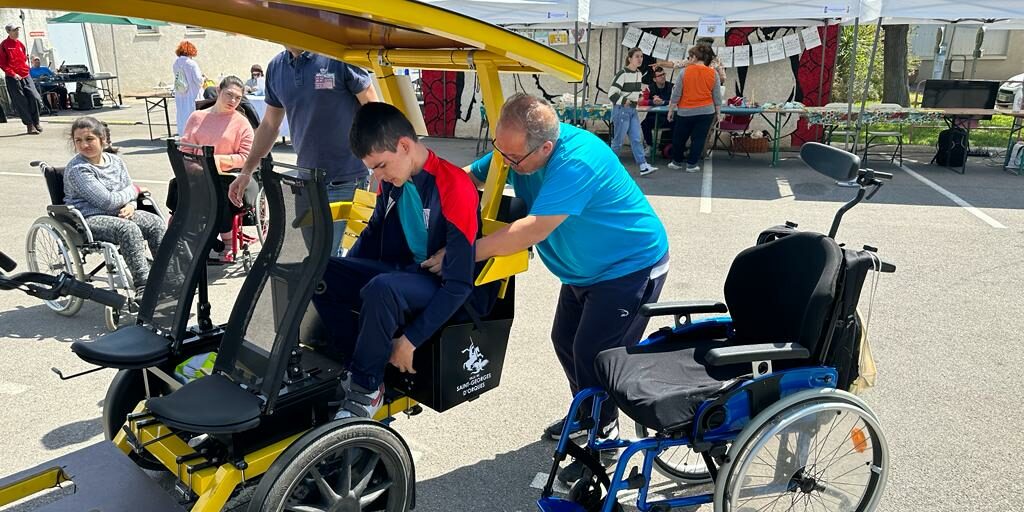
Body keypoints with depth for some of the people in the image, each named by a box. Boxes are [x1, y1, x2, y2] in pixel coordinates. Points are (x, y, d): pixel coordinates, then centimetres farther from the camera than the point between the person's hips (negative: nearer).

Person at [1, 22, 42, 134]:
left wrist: (26, 65, 13)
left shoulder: (20, 44, 13)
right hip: (12, 78, -5)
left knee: (34, 98, -4)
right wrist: (13, 74, -15)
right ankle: (29, 126, 2)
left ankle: (36, 123, 8)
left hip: (25, 76, 5)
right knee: (21, 103, -3)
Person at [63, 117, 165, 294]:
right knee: (129, 229, -33)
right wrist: (135, 190, -4)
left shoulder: (115, 160, 11)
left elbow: (128, 191, 14)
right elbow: (107, 201, -17)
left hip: (117, 214, 7)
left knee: (155, 221, -17)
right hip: (88, 219, -6)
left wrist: (130, 205, -10)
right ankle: (143, 286, -34)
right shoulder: (77, 169, -10)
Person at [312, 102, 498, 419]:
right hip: (401, 272, 7)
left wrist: (411, 339, -23)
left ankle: (366, 389, -14)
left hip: (442, 292, -7)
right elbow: (374, 233, 19)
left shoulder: (455, 188, -22)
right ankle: (352, 366, -4)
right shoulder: (392, 180, 1)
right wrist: (341, 277, 5)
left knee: (381, 289, -37)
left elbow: (459, 284, -22)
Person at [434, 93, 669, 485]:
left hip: (632, 266, -8)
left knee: (593, 356, -7)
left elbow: (533, 230, -40)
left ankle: (603, 441, 16)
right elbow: (468, 177, -3)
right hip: (586, 268, 9)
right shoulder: (517, 147, -11)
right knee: (565, 341, 16)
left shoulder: (578, 161, -36)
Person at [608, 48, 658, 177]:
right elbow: (612, 93, -21)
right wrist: (624, 101, -29)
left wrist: (639, 97, 11)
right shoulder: (622, 73, -15)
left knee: (636, 139, 2)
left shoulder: (639, 74, 9)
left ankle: (643, 166, -1)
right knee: (619, 140, 0)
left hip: (633, 110, 7)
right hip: (621, 110, -7)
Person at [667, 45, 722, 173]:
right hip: (706, 111, 1)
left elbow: (676, 94, -5)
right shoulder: (713, 73, -1)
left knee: (678, 137, 15)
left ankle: (677, 161, 26)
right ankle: (691, 164, 9)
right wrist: (718, 112, 13)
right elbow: (717, 96, 3)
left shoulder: (684, 71, -7)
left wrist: (671, 110, 4)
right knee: (698, 139, 7)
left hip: (685, 111, -1)